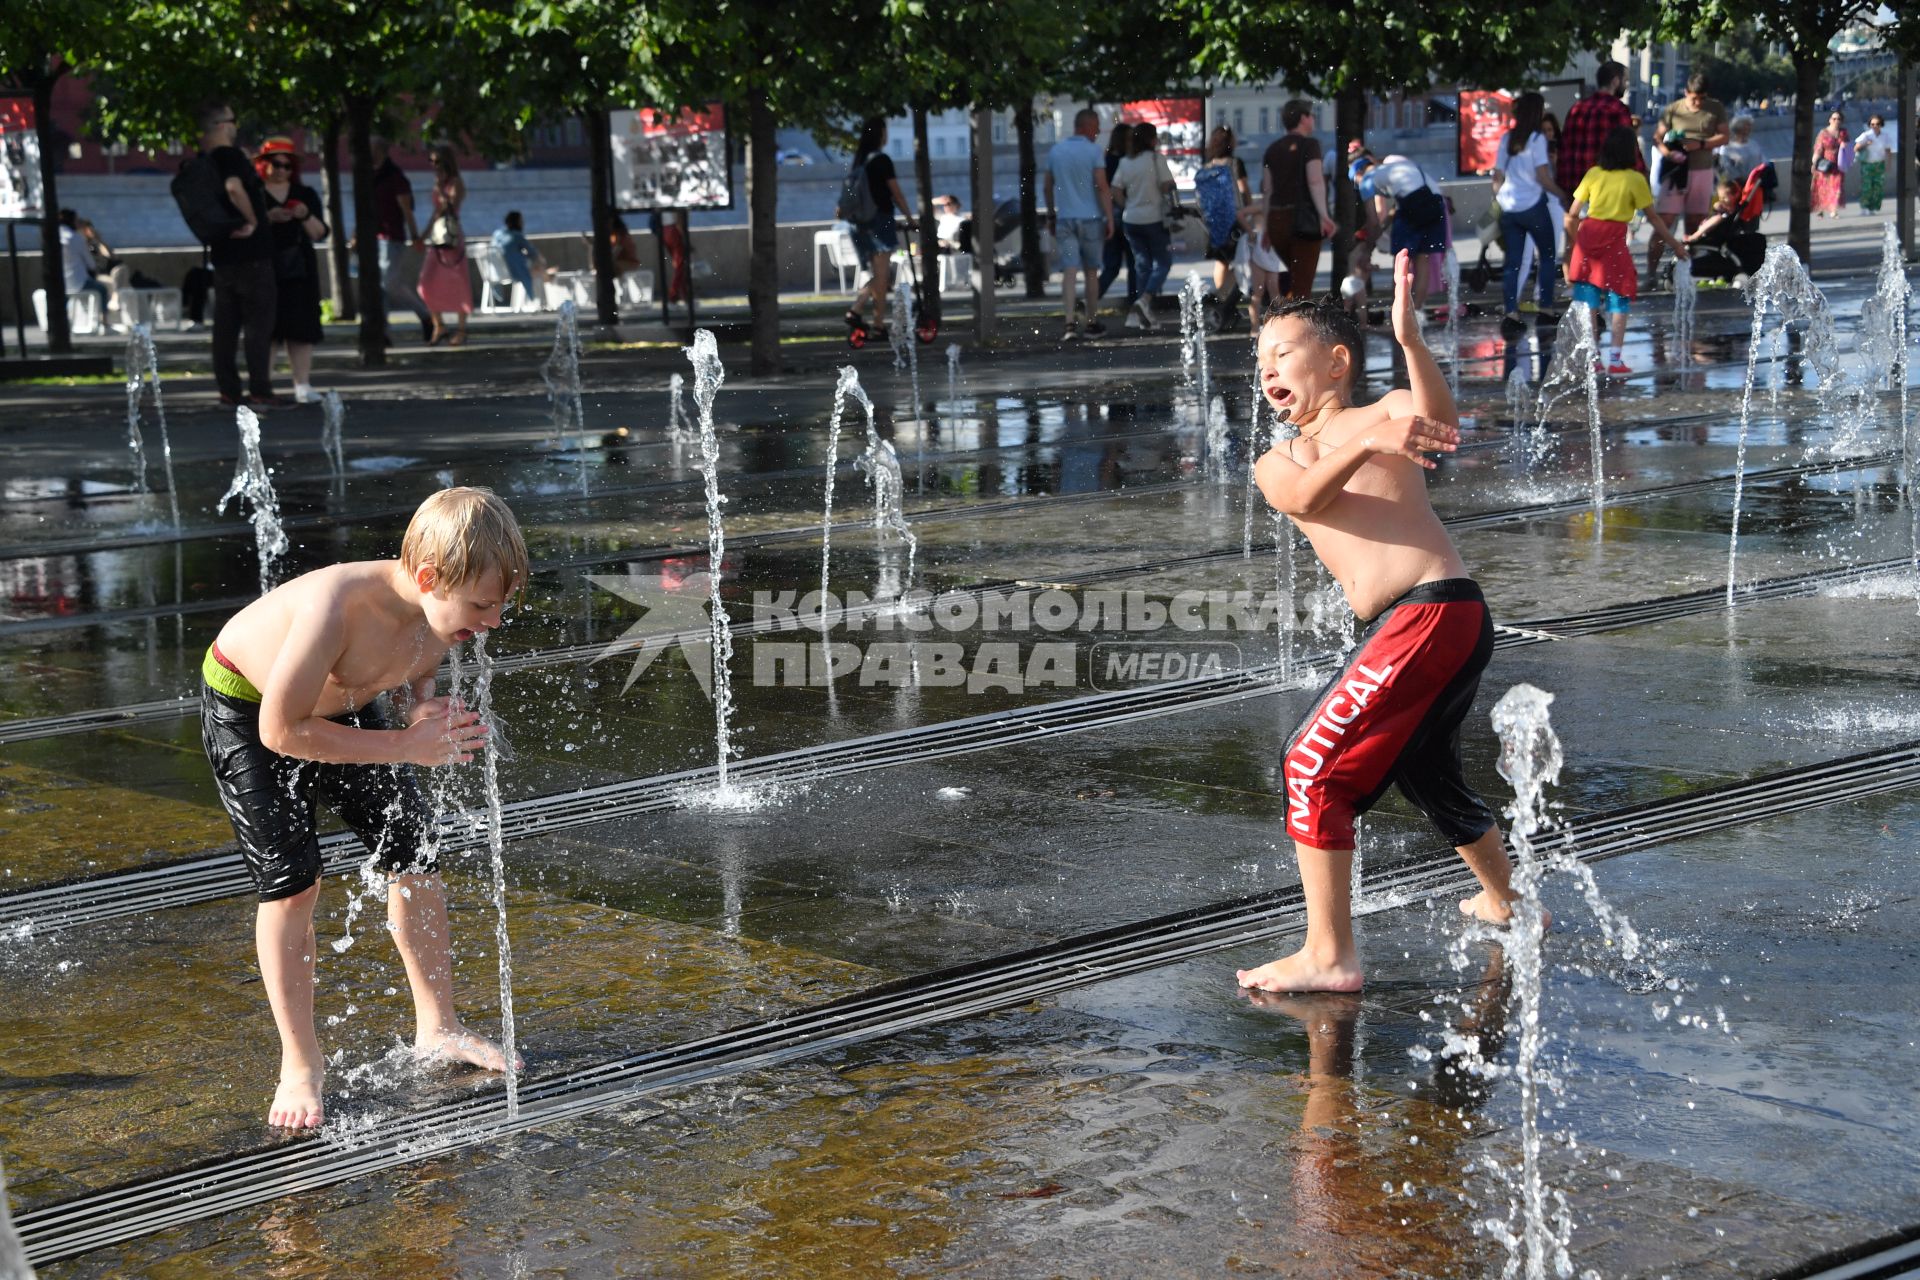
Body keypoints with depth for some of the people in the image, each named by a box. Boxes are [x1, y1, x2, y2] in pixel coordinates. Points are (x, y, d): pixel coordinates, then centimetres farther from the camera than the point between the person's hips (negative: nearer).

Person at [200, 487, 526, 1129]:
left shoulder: (447, 611, -23)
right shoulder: (338, 605, -44)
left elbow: (408, 687, -2)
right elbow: (282, 731, -36)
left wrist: (428, 716, -27)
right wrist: (407, 746, -36)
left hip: (344, 701, 6)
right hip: (246, 705, -6)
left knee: (412, 853, 5)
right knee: (291, 878, -10)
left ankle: (436, 1027, 22)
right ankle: (300, 1063, 4)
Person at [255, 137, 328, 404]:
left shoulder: (306, 195, 14)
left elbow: (320, 234, 8)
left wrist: (306, 216, -10)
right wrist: (268, 218, -20)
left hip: (300, 271, 3)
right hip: (263, 270, -3)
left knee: (301, 330, -2)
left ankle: (303, 386, -2)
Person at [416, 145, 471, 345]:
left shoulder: (456, 183, -6)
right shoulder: (438, 183, 15)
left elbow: (451, 206, -20)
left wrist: (440, 188, -20)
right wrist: (423, 237, 21)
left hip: (452, 237, -7)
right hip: (436, 237, 7)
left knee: (456, 285, 0)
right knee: (428, 284, -3)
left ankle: (462, 329, 8)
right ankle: (437, 326, 8)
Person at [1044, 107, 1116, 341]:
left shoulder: (1055, 151, 6)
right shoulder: (1093, 151, -8)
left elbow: (1048, 187, 11)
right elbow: (1102, 187, -12)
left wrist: (1050, 215, 21)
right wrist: (1110, 218, -8)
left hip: (1064, 219, 2)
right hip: (1090, 218, -2)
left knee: (1069, 271, -4)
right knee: (1091, 272, 10)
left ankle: (1070, 322, -19)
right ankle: (1092, 323, 17)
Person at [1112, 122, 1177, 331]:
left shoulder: (1125, 162, 5)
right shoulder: (1156, 159, -9)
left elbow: (1116, 190, 3)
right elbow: (1167, 186, -14)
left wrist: (1128, 208, 11)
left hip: (1131, 220, 5)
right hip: (1154, 218, -5)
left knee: (1143, 265, 13)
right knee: (1163, 262, 4)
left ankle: (1146, 315, 8)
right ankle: (1145, 300, -18)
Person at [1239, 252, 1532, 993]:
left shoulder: (1383, 412, 3)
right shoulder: (1276, 464, 15)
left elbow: (1442, 424, -23)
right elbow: (1306, 498, -11)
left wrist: (1408, 338, -40)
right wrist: (1367, 444, -32)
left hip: (1437, 612, -8)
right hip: (1397, 628, 8)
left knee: (1315, 765, -13)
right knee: (1425, 774, 27)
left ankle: (1328, 956, -10)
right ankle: (1506, 901, 51)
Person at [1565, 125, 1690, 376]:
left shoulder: (1593, 174, 6)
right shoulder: (1635, 179, -3)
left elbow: (1571, 216, 5)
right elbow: (1653, 218, 2)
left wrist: (1576, 242, 18)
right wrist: (1675, 244, 12)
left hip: (1587, 234, 3)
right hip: (1614, 240, -3)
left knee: (1588, 300, 8)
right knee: (1619, 299, 5)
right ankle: (1615, 359, -1)